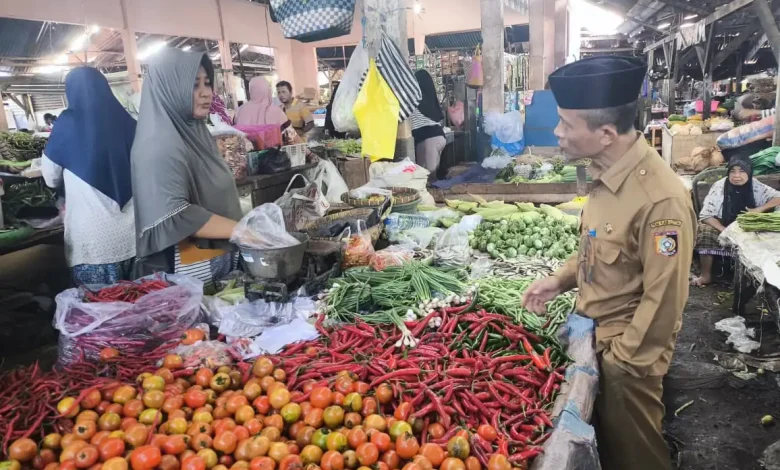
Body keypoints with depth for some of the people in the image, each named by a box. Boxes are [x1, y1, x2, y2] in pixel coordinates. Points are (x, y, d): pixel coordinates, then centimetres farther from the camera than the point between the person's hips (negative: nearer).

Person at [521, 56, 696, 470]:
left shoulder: (660, 199, -30)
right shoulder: (608, 171, -3)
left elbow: (663, 300, -24)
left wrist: (625, 361, -16)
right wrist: (561, 279, 1)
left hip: (628, 351, -7)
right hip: (598, 333, 8)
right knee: (605, 436, 26)